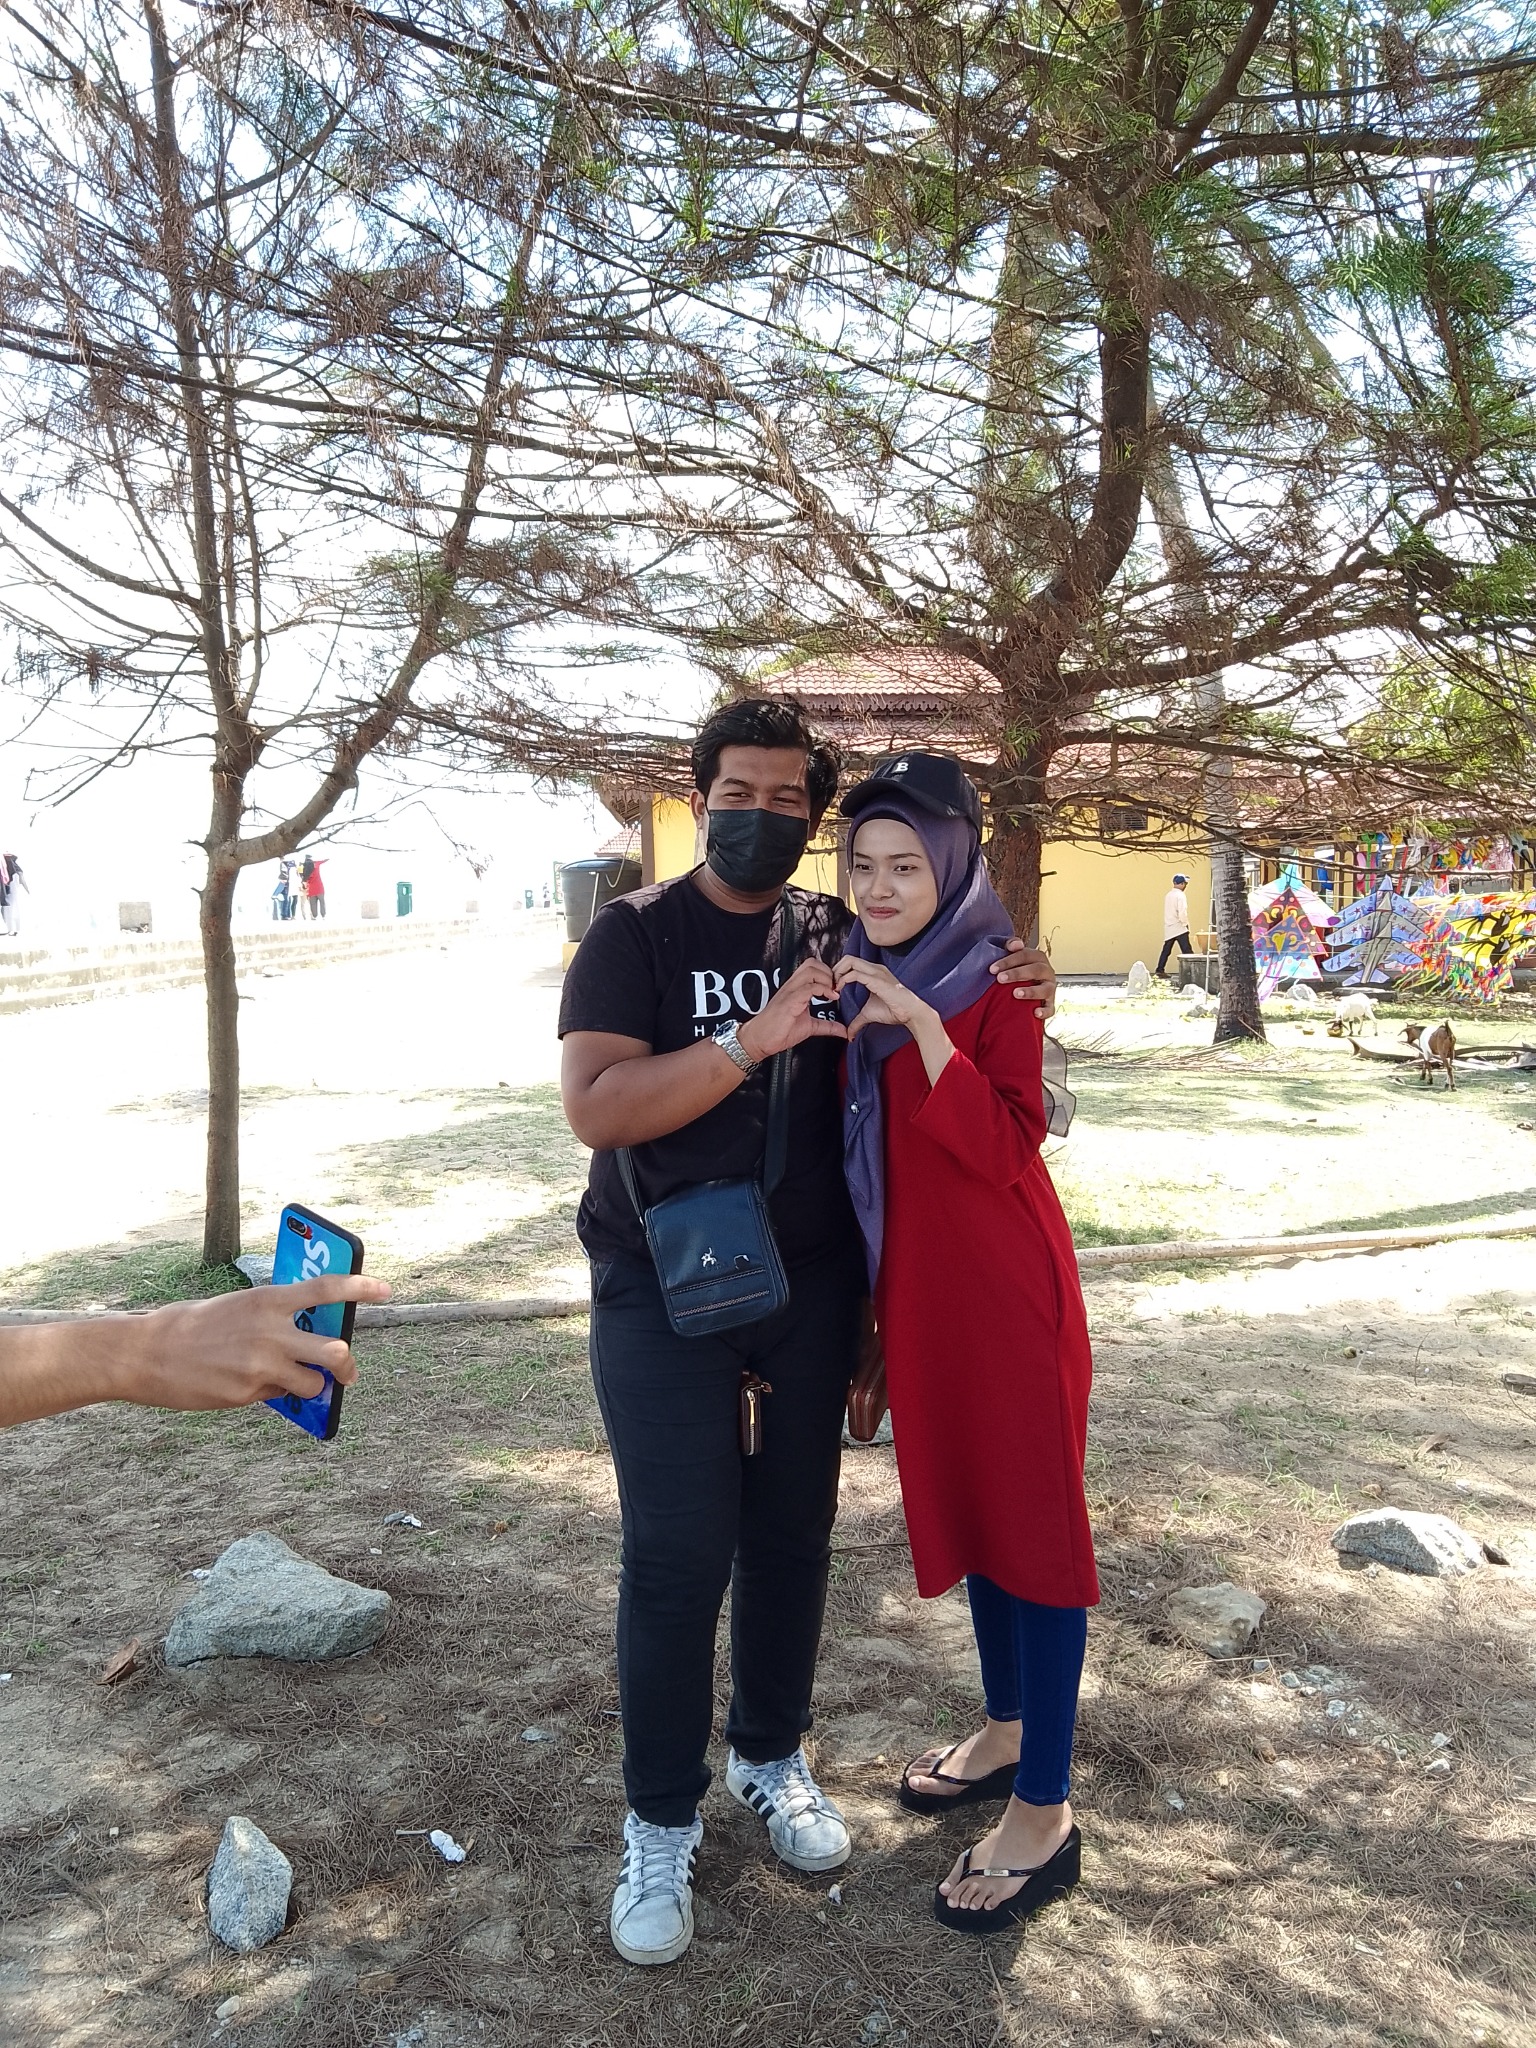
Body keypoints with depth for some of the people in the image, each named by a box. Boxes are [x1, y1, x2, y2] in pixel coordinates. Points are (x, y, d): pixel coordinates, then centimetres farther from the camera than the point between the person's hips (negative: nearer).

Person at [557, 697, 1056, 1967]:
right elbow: (593, 1105, -18)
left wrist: (1008, 994, -6)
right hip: (664, 1293, -3)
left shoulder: (841, 934, 4)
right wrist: (752, 1040, -29)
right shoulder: (636, 934, -7)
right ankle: (661, 1825, 21)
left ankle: (773, 1757, 37)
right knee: (678, 1555, 1)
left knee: (793, 1532, 14)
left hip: (812, 1289, 4)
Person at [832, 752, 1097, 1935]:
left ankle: (1045, 1815, 16)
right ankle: (1006, 1733, 38)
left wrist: (924, 1028, -28)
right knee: (960, 1502, 18)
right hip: (917, 1282, 7)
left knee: (1029, 1515, 2)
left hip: (1004, 1283, -7)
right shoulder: (870, 980, 7)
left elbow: (1008, 1147, -22)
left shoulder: (996, 977, -12)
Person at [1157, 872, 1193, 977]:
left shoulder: (1168, 895, 12)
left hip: (1168, 929, 8)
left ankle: (1160, 970, 13)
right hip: (1179, 928, -8)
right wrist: (1186, 923, -5)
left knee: (1166, 950, 12)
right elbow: (1182, 912, -20)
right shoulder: (1180, 895, -12)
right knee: (1187, 951, -9)